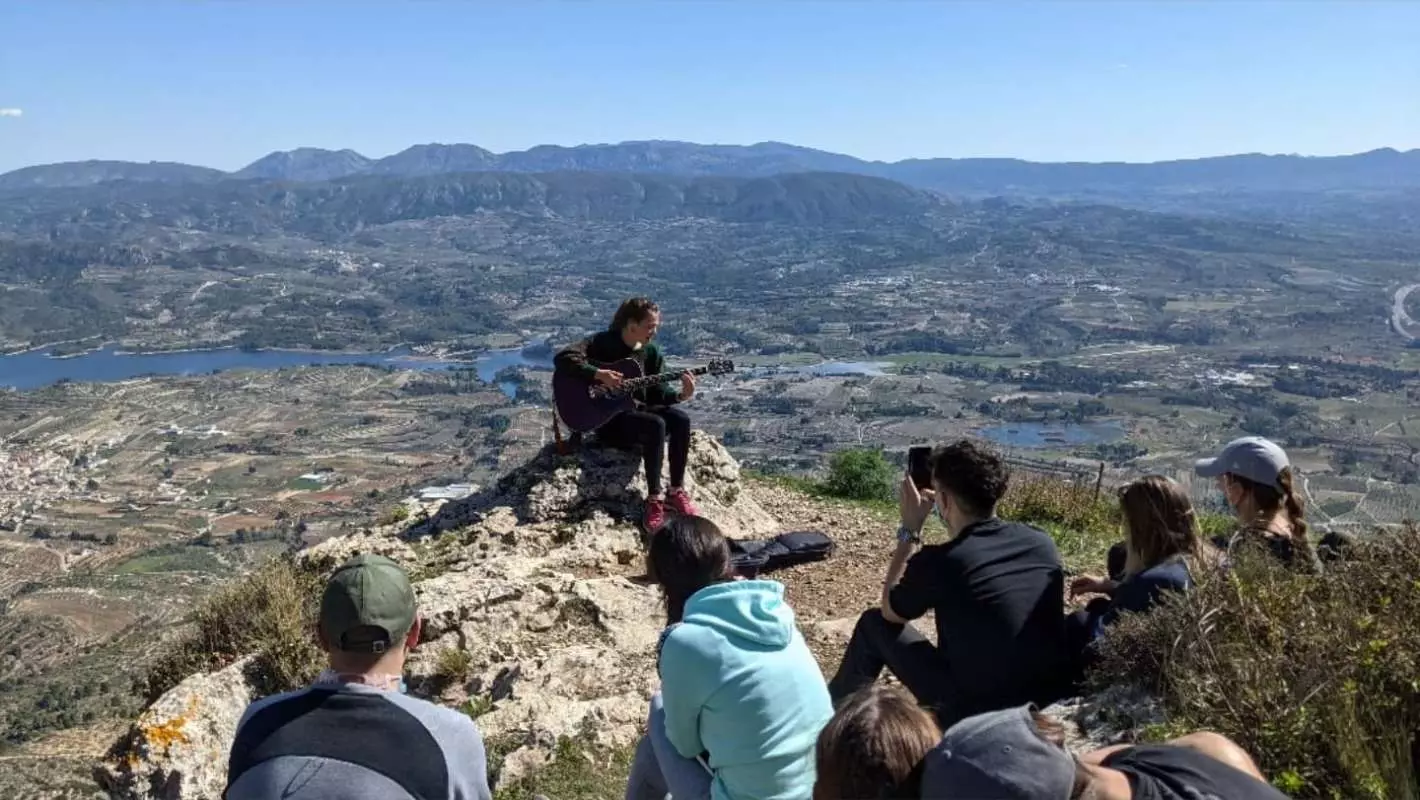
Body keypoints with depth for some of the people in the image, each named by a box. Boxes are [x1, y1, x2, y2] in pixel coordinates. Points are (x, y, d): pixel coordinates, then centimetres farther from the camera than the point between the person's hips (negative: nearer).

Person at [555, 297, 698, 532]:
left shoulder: (651, 352, 6)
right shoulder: (603, 342, -11)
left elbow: (657, 393, 3)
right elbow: (562, 357, -23)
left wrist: (681, 395, -17)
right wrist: (599, 375, -30)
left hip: (639, 409, 6)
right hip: (608, 417, -6)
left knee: (681, 420, -22)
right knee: (656, 425, -33)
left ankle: (676, 491, -12)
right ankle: (654, 500, -27)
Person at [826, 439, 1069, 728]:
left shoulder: (941, 561, -17)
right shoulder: (1042, 543, -3)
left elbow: (889, 610, 4)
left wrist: (910, 530, 5)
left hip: (976, 713, -5)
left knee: (874, 624, 11)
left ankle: (833, 706, 34)